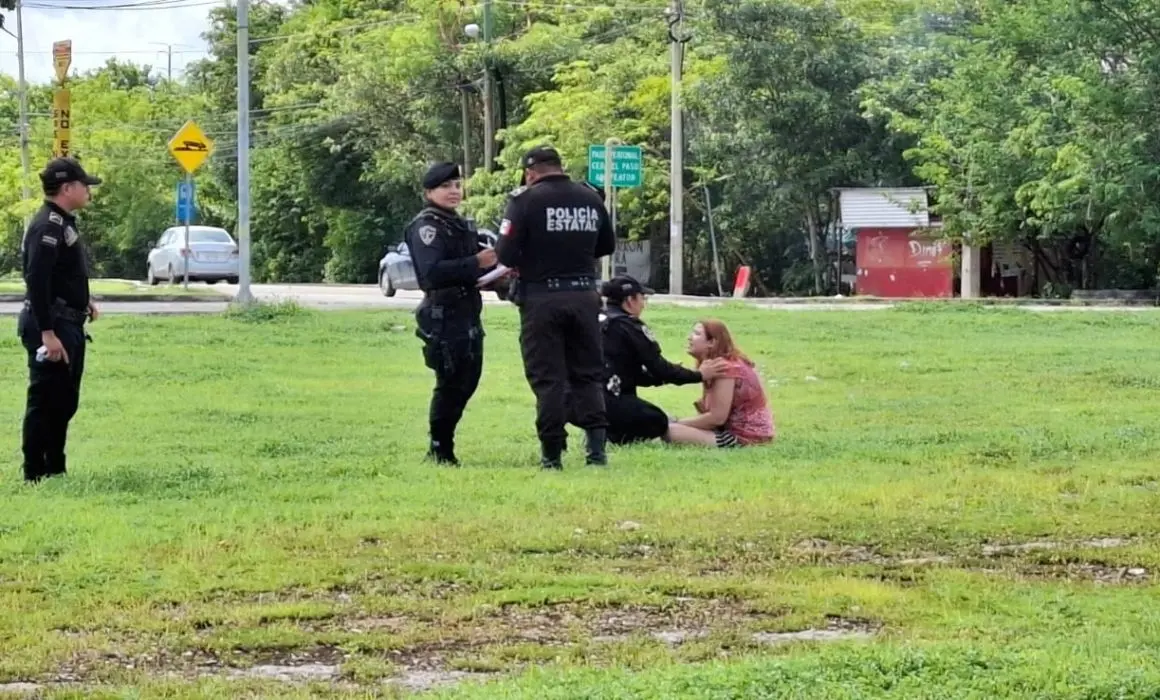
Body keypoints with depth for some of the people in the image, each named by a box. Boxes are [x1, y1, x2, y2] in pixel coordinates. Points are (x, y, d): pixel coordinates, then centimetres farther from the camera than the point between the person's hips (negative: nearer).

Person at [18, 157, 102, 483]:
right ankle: (35, 474, -1)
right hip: (51, 325, -10)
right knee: (45, 401, -6)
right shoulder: (48, 227, -17)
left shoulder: (63, 223, 15)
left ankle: (56, 470, 24)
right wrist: (47, 333, -29)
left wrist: (82, 301, 11)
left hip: (68, 325, 10)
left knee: (64, 402, 16)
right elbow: (37, 281, -25)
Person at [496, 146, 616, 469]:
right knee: (587, 373, 12)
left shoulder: (525, 200, -9)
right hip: (584, 294, 4)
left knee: (547, 376, 2)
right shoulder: (590, 198, 6)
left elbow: (506, 253, -13)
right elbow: (607, 246, 16)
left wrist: (522, 262, 8)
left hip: (541, 297, -4)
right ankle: (597, 446, 1)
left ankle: (552, 452, 2)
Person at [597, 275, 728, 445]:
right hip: (608, 403, -8)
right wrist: (699, 375, 10)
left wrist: (669, 374, 24)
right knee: (657, 422, 11)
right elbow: (659, 368, -1)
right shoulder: (629, 327, -4)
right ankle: (609, 437, -5)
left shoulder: (599, 322, 20)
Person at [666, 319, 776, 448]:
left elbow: (717, 417, -20)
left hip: (745, 437, -10)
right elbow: (714, 412, 9)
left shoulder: (725, 368, -17)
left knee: (670, 430, -20)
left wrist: (679, 423, -10)